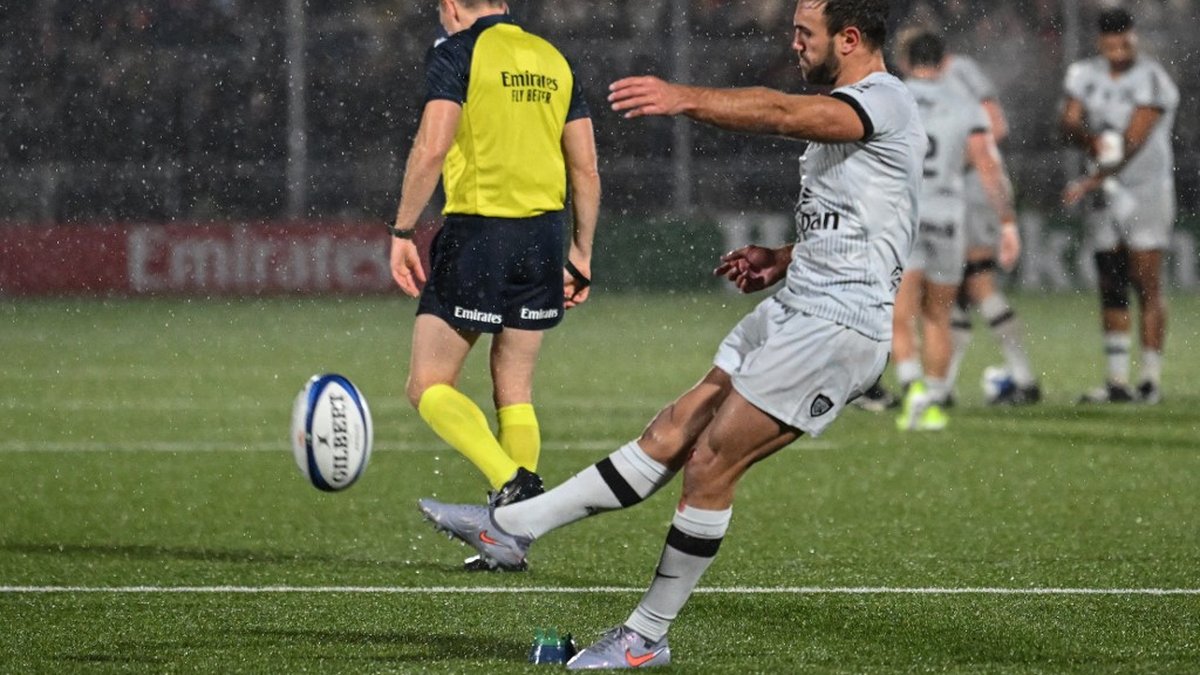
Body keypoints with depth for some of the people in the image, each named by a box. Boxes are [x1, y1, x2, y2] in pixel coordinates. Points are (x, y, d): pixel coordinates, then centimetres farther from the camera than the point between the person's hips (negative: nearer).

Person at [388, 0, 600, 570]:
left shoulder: (457, 53, -4)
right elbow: (586, 168, 12)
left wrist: (402, 232, -10)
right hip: (542, 235, 6)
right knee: (515, 392, 13)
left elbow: (432, 147, -15)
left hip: (477, 234, -6)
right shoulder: (553, 59, 13)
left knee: (428, 386, 2)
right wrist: (581, 252, 18)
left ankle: (512, 482, -19)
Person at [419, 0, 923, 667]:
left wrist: (686, 98, -43)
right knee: (671, 434, 7)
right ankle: (511, 526, 6)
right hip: (794, 311, 9)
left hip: (836, 326, -9)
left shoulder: (885, 100, -12)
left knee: (708, 465, -8)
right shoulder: (847, 109, 20)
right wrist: (783, 259, 15)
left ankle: (647, 637, 2)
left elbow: (782, 114, -32)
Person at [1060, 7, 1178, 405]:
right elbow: (1069, 125, -1)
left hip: (1146, 190, -5)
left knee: (1147, 288, -7)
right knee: (1110, 289, 5)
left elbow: (1133, 143, -17)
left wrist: (1092, 182, -19)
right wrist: (1091, 138, -24)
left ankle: (1151, 379, -4)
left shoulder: (1151, 81, -13)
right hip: (1104, 195, 5)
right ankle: (1117, 381, 8)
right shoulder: (1085, 76, 6)